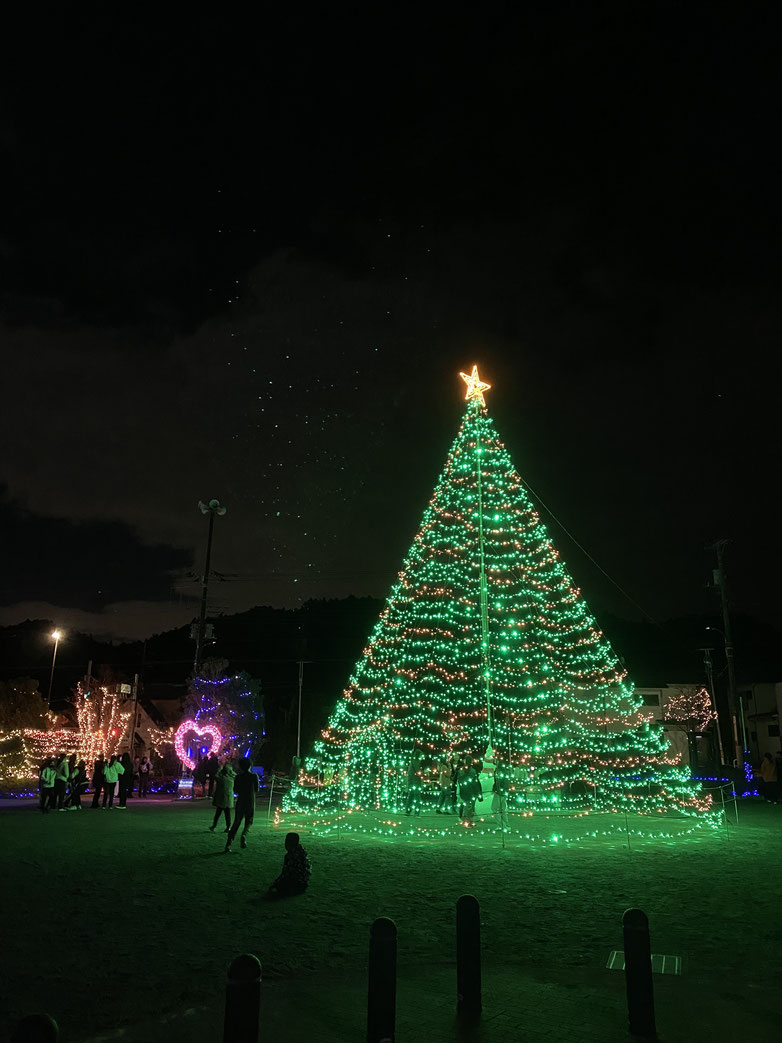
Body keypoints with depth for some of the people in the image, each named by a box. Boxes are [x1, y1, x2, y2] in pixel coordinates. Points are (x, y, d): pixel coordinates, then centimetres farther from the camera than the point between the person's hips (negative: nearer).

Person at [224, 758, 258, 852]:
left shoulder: (238, 777, -2)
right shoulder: (254, 776, -6)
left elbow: (235, 790, 5)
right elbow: (256, 790, 0)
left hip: (240, 802, 2)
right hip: (250, 803, -2)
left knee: (236, 823, 10)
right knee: (248, 822, 16)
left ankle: (228, 845, 3)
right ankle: (244, 835, -15)